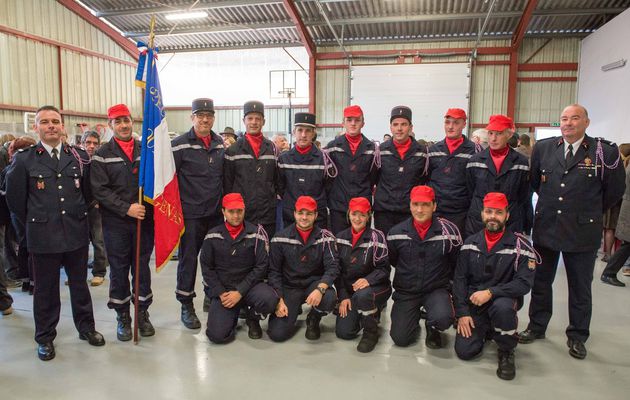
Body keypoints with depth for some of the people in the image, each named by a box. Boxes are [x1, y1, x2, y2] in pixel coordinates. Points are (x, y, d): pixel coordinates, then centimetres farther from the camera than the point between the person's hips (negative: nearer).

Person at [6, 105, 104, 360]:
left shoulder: (79, 156, 3)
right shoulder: (24, 160, -3)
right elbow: (15, 199, 4)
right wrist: (30, 228, 8)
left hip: (77, 233, 2)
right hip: (43, 237, -2)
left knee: (79, 283, 14)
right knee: (45, 289, 10)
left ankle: (86, 327, 30)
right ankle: (45, 337, 26)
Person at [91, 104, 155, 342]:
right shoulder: (102, 155, 0)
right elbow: (100, 190, -8)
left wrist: (147, 207, -5)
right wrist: (127, 208, -16)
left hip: (144, 220, 2)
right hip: (116, 223, -1)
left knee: (142, 267, 10)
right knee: (119, 270, 7)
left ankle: (142, 312, 24)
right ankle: (122, 316, 21)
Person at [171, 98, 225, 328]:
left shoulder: (220, 144, 9)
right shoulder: (180, 145, -8)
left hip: (216, 213, 5)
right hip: (191, 214, -5)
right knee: (188, 259, 4)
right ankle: (186, 306, 17)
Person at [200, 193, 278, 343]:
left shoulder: (256, 234, -4)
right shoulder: (213, 236, 1)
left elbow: (261, 266, -7)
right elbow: (206, 268, 4)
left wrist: (240, 292, -14)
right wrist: (221, 293, -8)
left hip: (248, 285, -1)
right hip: (222, 289, 1)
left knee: (269, 300, -33)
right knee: (217, 335, -18)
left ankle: (252, 317, 5)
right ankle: (233, 314, 19)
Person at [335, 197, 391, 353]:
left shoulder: (376, 236, -10)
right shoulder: (340, 238, 3)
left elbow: (384, 268, -12)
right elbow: (337, 270, 5)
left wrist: (368, 280, -31)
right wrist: (343, 296, -4)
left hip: (376, 287, -4)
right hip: (349, 290, 5)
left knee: (363, 295, -39)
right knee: (343, 332, -6)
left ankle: (371, 332, -10)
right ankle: (372, 309, 23)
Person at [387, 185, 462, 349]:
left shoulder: (449, 230, -11)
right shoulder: (396, 233, -7)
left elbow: (457, 264, 2)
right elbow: (391, 261, 11)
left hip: (437, 290, -1)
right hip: (405, 292, 2)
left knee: (443, 318, -32)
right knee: (400, 339, -7)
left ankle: (432, 329, 7)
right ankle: (414, 319, 29)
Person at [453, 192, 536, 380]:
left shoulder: (520, 245, -9)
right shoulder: (470, 243, 2)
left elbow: (524, 283, -16)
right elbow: (459, 279, 1)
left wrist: (491, 292, -27)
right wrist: (462, 313, -7)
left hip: (504, 299, -3)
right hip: (473, 303, 3)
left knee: (502, 307, -38)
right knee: (464, 350, -10)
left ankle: (507, 351, -7)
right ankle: (486, 330, 25)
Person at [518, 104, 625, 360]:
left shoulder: (604, 152, -8)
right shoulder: (543, 148, 2)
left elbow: (615, 190, 3)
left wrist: (591, 211, 9)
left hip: (582, 231, -2)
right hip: (545, 227, 3)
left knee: (580, 288, 10)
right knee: (541, 281, 14)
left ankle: (577, 337, 26)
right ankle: (537, 327, 30)